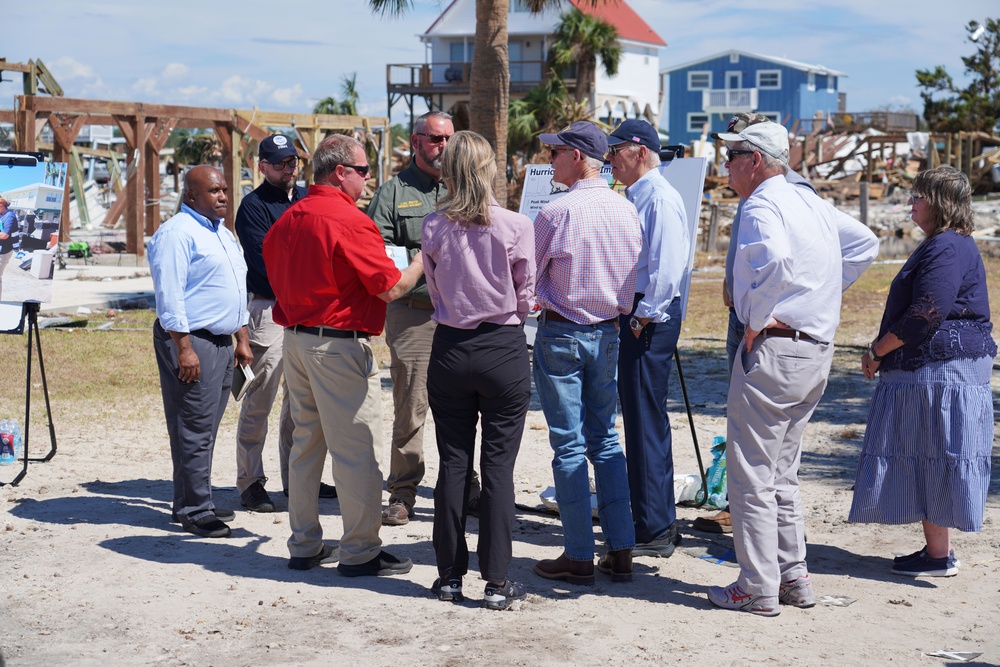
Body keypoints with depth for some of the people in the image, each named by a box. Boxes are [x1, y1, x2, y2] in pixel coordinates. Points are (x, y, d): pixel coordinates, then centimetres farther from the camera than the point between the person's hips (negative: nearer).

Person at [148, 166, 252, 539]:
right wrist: (184, 348, -22)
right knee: (194, 430, -7)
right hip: (191, 341, -9)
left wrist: (242, 340, 22)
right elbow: (169, 295, -17)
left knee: (206, 429, 13)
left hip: (221, 342, 9)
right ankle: (194, 511, -1)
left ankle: (196, 504, 20)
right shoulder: (176, 234, -11)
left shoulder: (223, 235, 19)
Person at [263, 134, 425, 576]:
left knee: (306, 443, 15)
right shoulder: (350, 221, -16)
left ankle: (304, 545, 22)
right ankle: (360, 552, 4)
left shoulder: (287, 220, 9)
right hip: (338, 345, -9)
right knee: (356, 449, -1)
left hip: (295, 338, 9)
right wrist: (421, 261, 2)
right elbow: (391, 288, -16)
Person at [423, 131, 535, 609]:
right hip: (504, 350, -2)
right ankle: (497, 582, 6)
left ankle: (451, 575, 17)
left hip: (450, 350, 2)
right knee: (499, 466, 3)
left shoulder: (434, 227, -4)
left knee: (453, 463, 10)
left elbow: (435, 293, 6)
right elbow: (525, 300, -2)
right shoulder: (516, 227, -10)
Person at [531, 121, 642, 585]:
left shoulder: (557, 212, -15)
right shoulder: (627, 211, 3)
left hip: (561, 334, -5)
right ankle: (620, 551, 12)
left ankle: (579, 556, 4)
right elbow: (631, 281, 12)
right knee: (605, 440, 13)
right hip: (607, 333, 6)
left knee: (569, 445, 0)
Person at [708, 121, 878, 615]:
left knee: (750, 473, 0)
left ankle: (757, 588, 4)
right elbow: (865, 243, 26)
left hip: (773, 348, -9)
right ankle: (794, 577, 22)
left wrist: (755, 322, -21)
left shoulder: (761, 207, -13)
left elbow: (773, 260, -33)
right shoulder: (813, 203, 15)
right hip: (818, 350, 9)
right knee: (781, 471, 18)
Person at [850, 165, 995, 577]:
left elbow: (925, 316, -22)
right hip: (923, 371, 11)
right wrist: (882, 350, 15)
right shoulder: (941, 245, 19)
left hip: (939, 370, -11)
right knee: (925, 461, 13)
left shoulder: (948, 249, -16)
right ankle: (935, 549, 19)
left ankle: (939, 556, 1)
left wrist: (877, 351, -12)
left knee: (934, 459, -5)